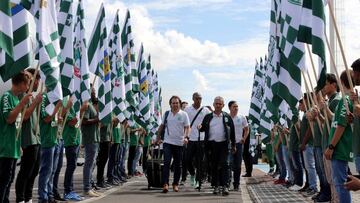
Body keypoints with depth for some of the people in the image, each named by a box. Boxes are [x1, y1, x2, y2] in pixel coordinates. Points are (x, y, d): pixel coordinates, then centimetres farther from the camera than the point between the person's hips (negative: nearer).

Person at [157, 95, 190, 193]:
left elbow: (187, 127, -4)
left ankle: (175, 184, 19)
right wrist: (158, 137, 16)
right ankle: (165, 184, -15)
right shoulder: (167, 114, 8)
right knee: (166, 162, -12)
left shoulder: (184, 114, 0)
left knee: (178, 165, 8)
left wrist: (186, 137, -20)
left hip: (179, 143, 0)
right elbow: (162, 126, 17)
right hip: (167, 142, 1)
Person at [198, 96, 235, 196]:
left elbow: (232, 131, 8)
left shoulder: (227, 117, 5)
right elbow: (203, 128, 11)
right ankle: (216, 186, 14)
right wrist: (200, 128, -14)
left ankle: (225, 186, -7)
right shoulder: (208, 117, 9)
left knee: (224, 165, -6)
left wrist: (233, 145, 7)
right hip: (212, 144, 2)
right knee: (214, 165, 6)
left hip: (224, 144, -2)